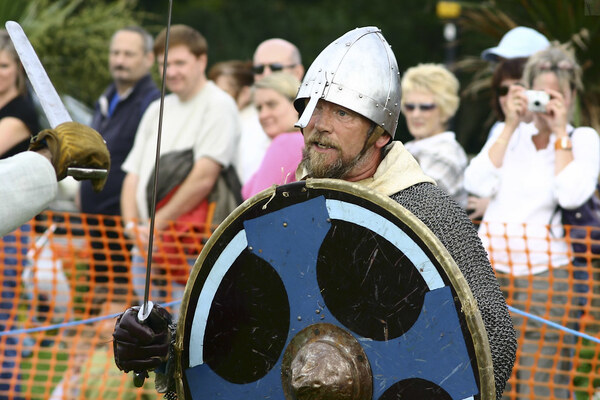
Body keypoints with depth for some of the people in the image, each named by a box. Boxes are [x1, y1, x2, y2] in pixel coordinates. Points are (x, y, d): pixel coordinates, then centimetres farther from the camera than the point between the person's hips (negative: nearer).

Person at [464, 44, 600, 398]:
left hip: (545, 274, -3)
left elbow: (571, 196, -12)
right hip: (490, 268, 3)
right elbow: (477, 183, 0)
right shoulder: (509, 134, 16)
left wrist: (560, 133, -6)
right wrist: (511, 126, -1)